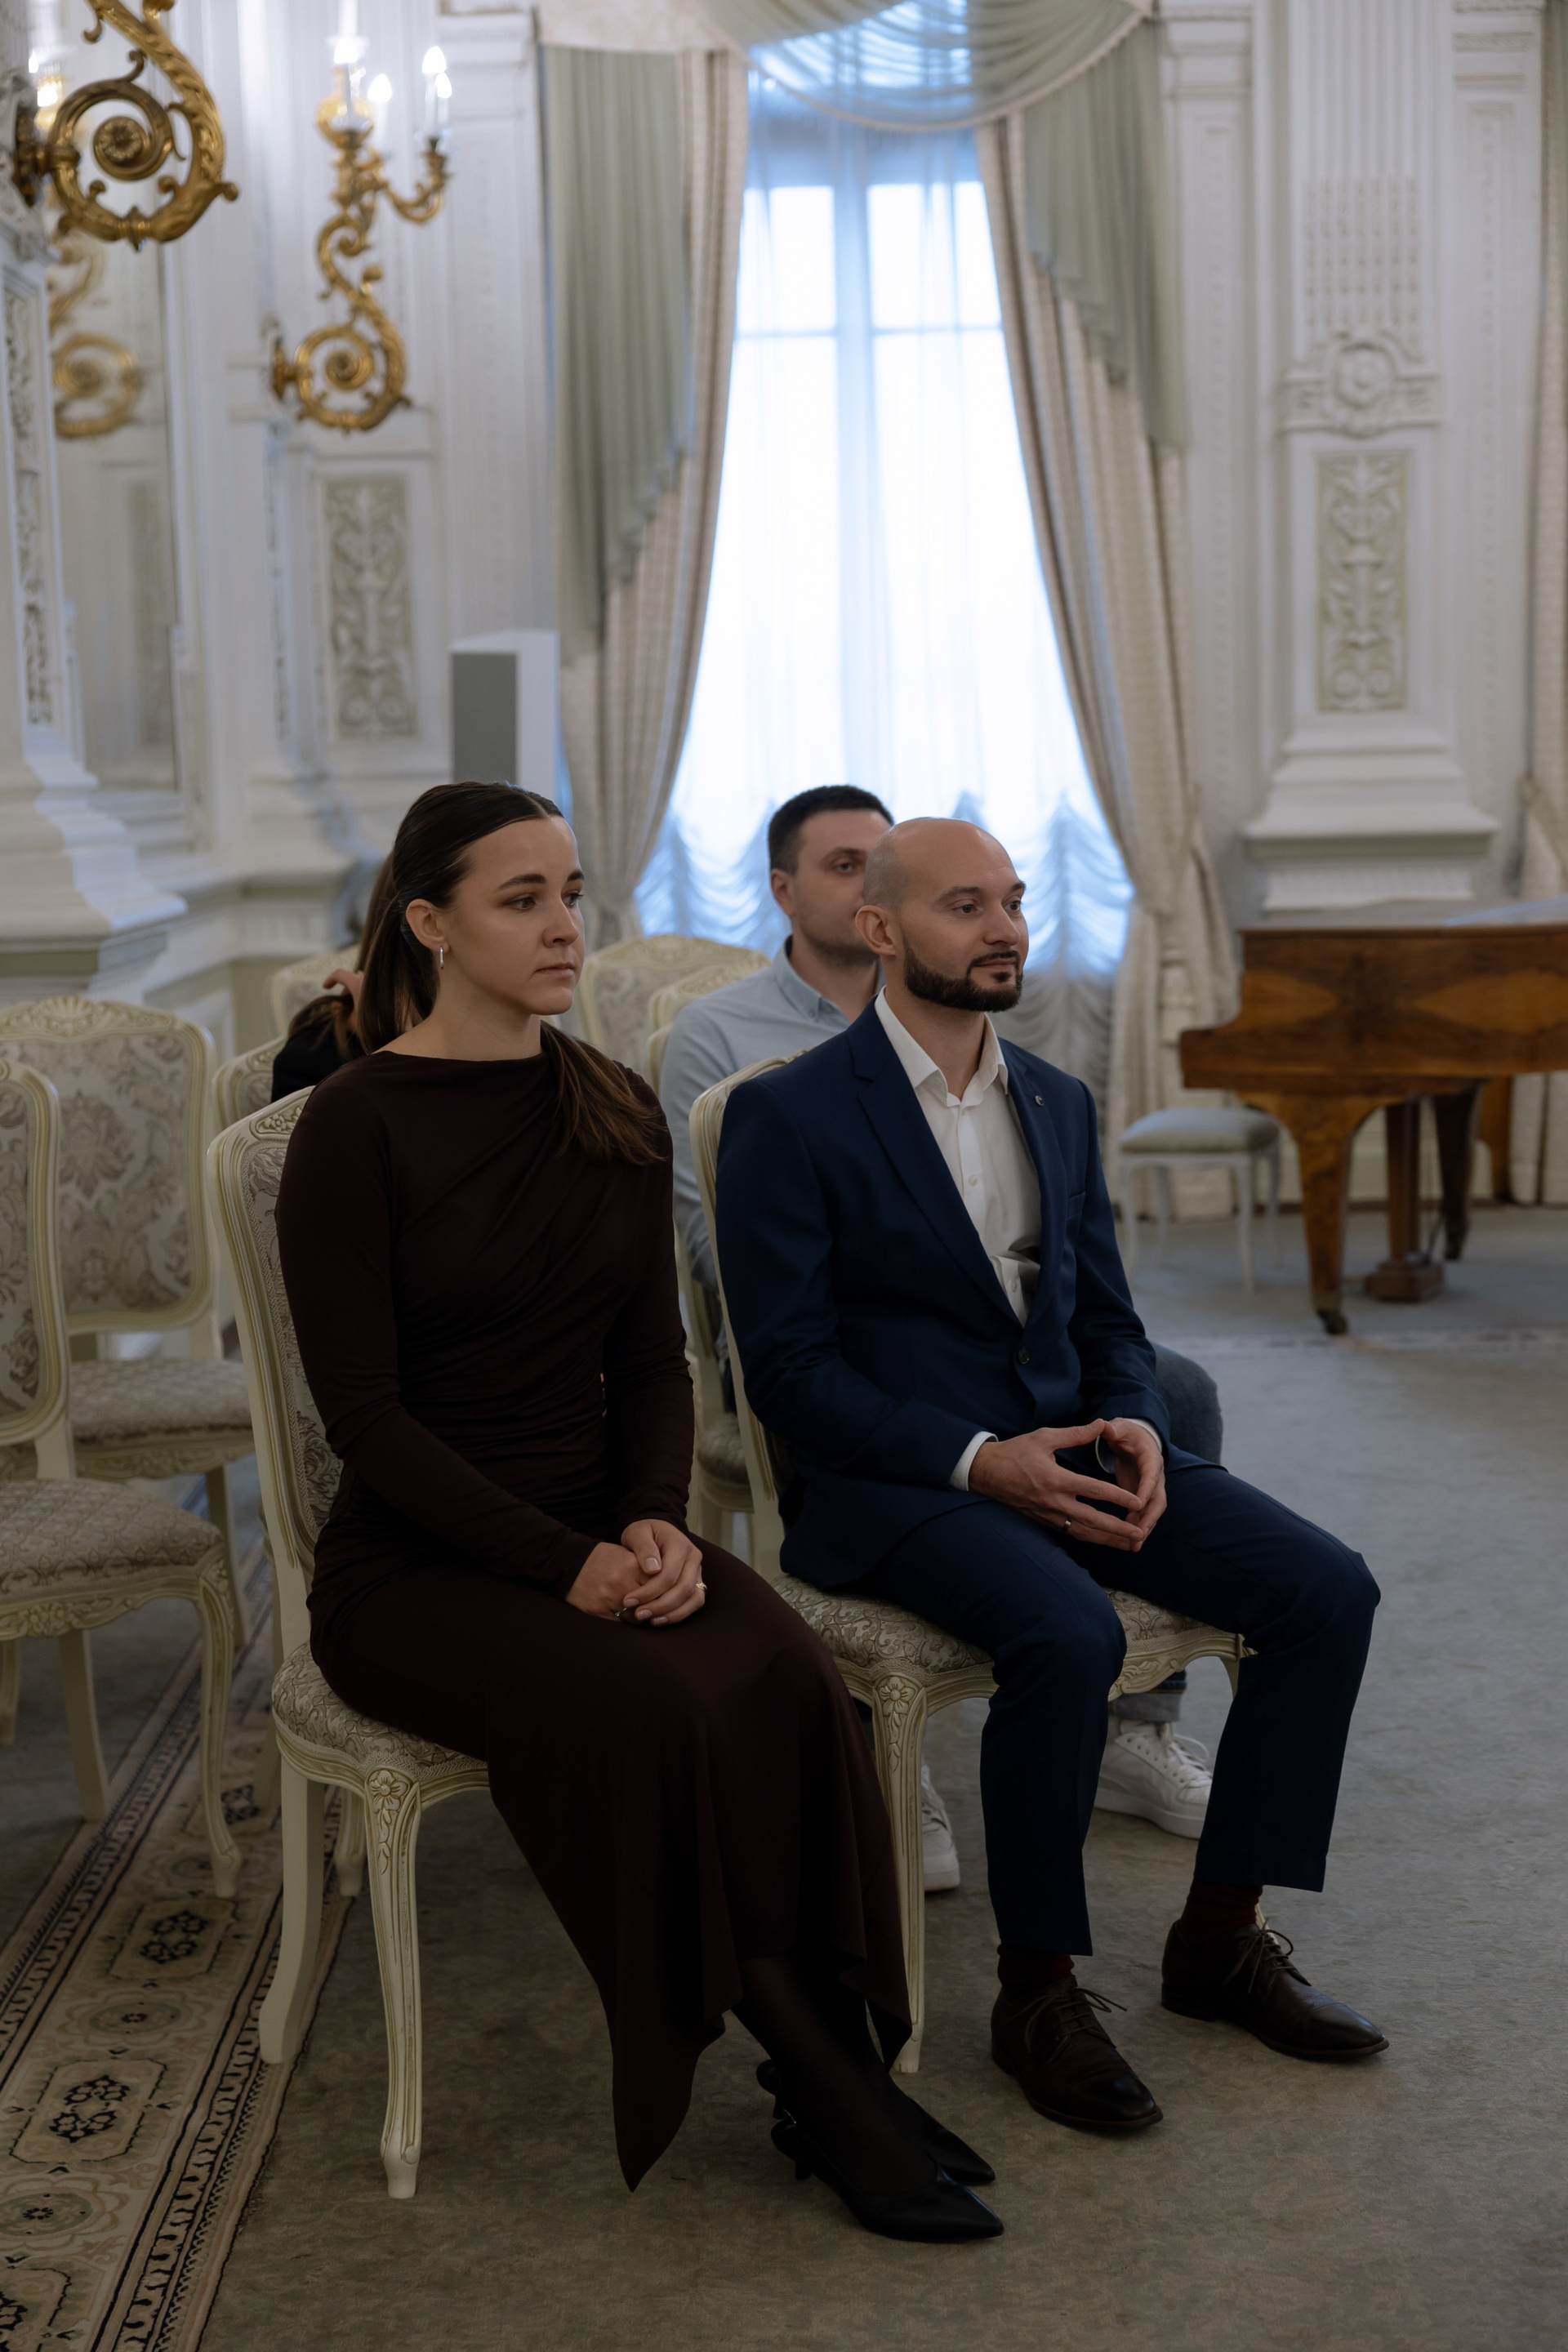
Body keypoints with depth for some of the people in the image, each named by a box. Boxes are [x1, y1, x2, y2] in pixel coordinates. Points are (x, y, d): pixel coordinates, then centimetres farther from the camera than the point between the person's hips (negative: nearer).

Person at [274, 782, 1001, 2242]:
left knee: (788, 1682, -26)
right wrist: (564, 1565, -20)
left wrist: (654, 1521, -10)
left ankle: (826, 2084, -13)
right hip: (413, 1566, -4)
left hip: (603, 1531, 5)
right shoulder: (357, 1124, -8)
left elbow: (652, 1360, 10)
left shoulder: (615, 1112, 9)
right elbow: (364, 1412, -12)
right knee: (655, 1709, -31)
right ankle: (819, 2077, -15)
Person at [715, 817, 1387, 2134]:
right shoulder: (788, 1117, -7)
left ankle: (1222, 1937, 4)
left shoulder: (1057, 1104, 14)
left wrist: (1132, 1424, -6)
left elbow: (1107, 1316, 17)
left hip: (1067, 1447, 7)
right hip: (887, 1480, -6)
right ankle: (1038, 1988, -12)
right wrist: (978, 1461, -20)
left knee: (1327, 1590, -11)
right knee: (1069, 1635, -34)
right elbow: (789, 1369, -11)